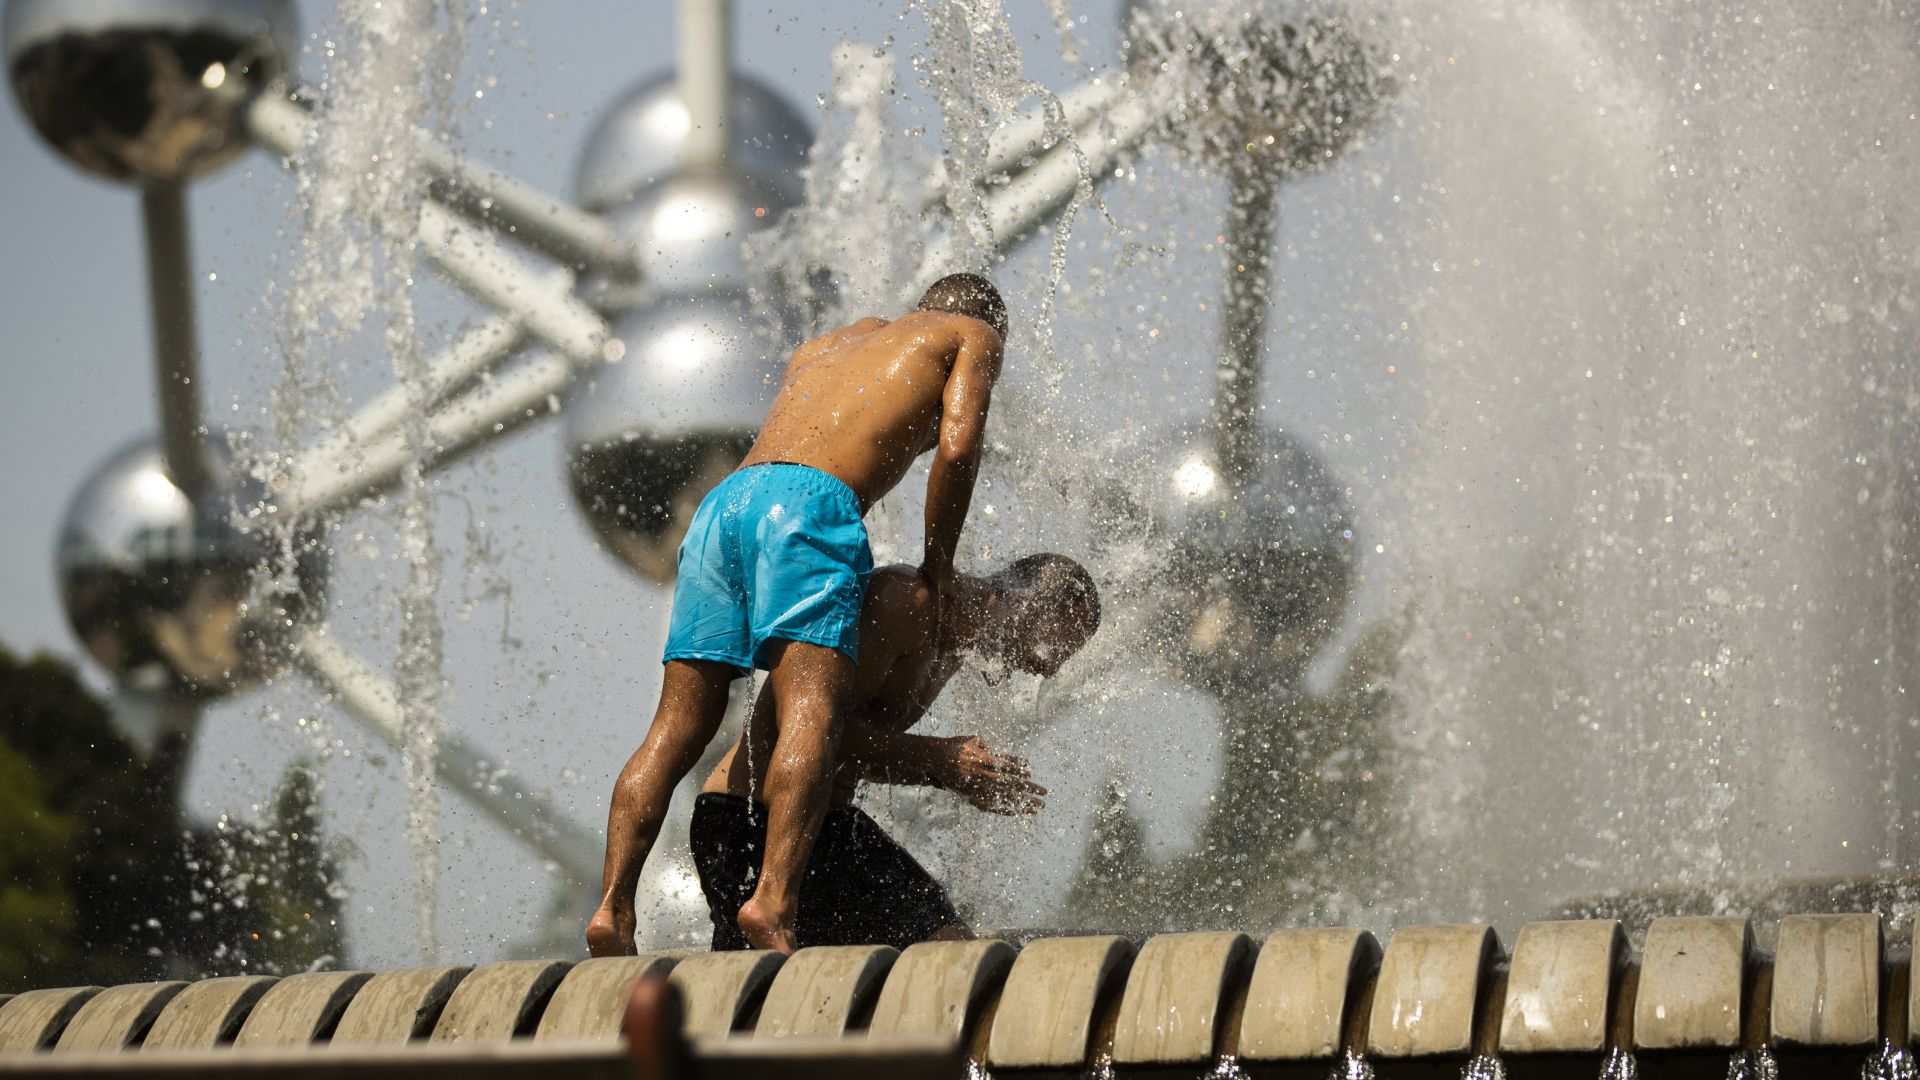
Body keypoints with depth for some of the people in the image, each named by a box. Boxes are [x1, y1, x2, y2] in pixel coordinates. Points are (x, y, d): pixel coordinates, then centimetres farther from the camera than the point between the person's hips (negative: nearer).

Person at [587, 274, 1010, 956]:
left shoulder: (821, 348, 40)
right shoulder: (973, 334, 23)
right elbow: (956, 447, 5)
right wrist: (937, 565, 14)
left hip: (723, 500, 6)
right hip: (810, 505, -6)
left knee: (677, 729, 2)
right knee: (811, 717, -18)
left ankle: (613, 907, -12)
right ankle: (773, 903, -36)